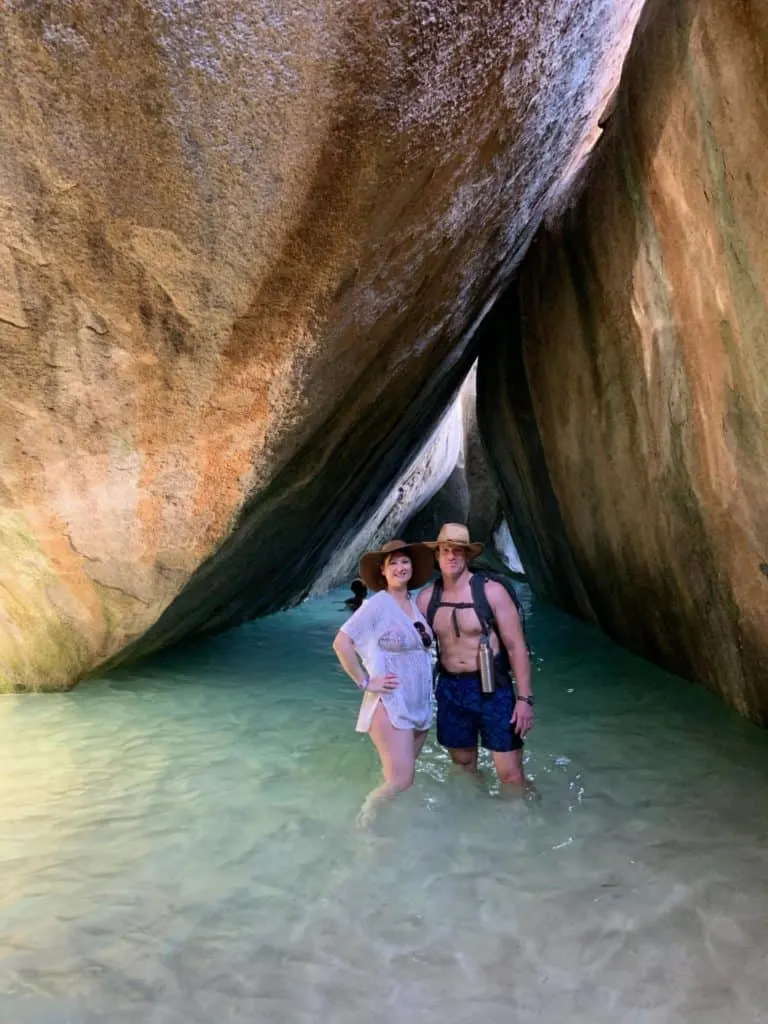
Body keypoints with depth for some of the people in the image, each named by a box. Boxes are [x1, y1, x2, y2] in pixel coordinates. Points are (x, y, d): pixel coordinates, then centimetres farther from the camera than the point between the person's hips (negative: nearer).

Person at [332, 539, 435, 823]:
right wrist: (365, 682, -16)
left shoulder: (415, 604, 7)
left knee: (402, 777, 14)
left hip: (419, 705, 7)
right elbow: (341, 643, -18)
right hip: (390, 707, -7)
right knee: (401, 781, -8)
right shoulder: (377, 604, -14)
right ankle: (364, 820, 15)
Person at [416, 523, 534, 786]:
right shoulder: (426, 598, 1)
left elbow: (516, 646, -9)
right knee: (463, 766, 17)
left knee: (510, 775, -3)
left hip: (492, 688, -3)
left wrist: (525, 698, -12)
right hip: (450, 689, 4)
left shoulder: (491, 591, -9)